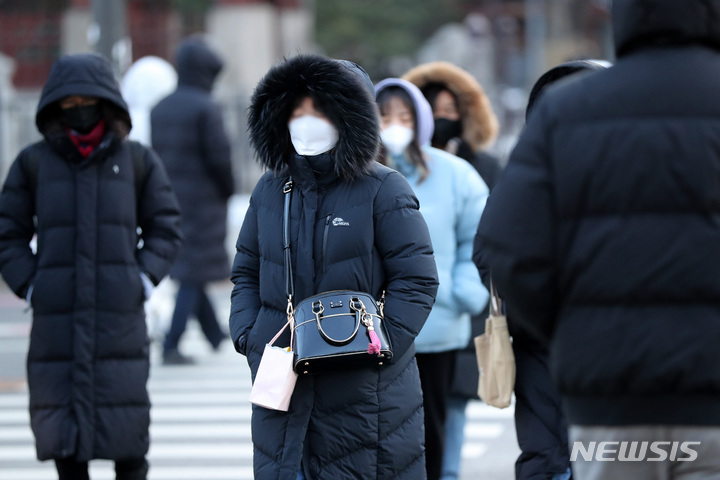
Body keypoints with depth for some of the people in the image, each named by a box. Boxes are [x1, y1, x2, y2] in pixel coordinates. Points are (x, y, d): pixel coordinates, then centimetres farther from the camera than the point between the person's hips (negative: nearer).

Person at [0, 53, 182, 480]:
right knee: (60, 424, 0)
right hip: (56, 316, 0)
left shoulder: (138, 162, 7)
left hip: (121, 316, 0)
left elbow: (166, 228, 13)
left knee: (126, 423, -2)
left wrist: (145, 278, 0)